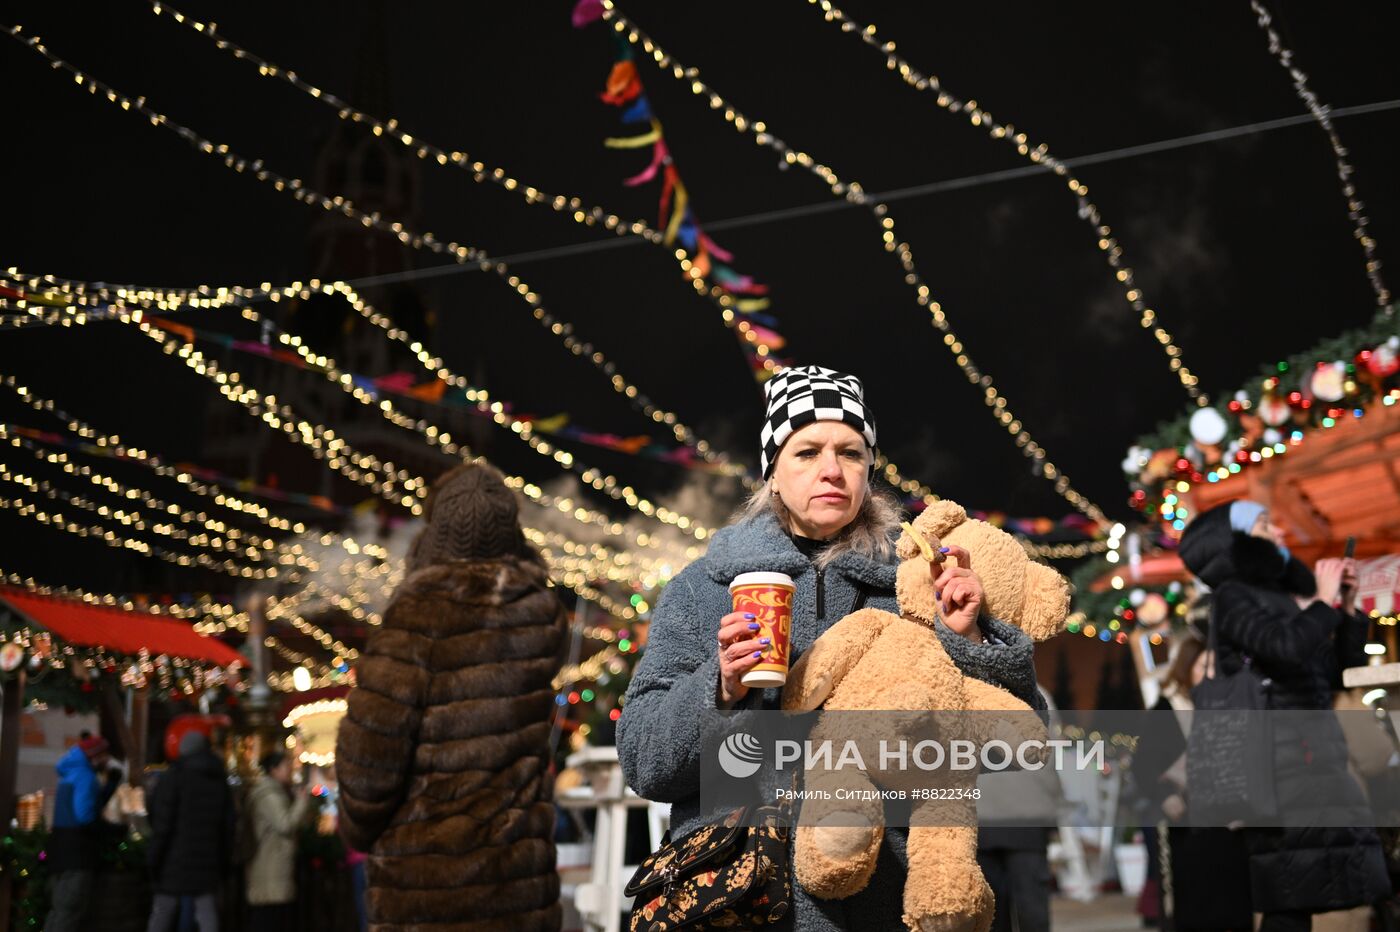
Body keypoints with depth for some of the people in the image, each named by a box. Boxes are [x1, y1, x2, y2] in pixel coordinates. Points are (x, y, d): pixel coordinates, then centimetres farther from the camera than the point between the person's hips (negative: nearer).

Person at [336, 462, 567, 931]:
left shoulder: (419, 616, -14)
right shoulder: (542, 614, -1)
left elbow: (370, 746, -12)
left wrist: (360, 827, 6)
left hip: (424, 876, -4)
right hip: (519, 864, 4)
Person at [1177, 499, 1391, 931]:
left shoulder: (1284, 598, 20)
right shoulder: (1234, 596, -3)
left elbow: (1340, 674, 22)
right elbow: (1287, 648, -21)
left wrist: (1347, 609, 13)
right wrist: (1324, 602, -6)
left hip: (1308, 749, 8)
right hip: (1275, 750, -8)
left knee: (1298, 894, 5)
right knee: (1291, 894, -15)